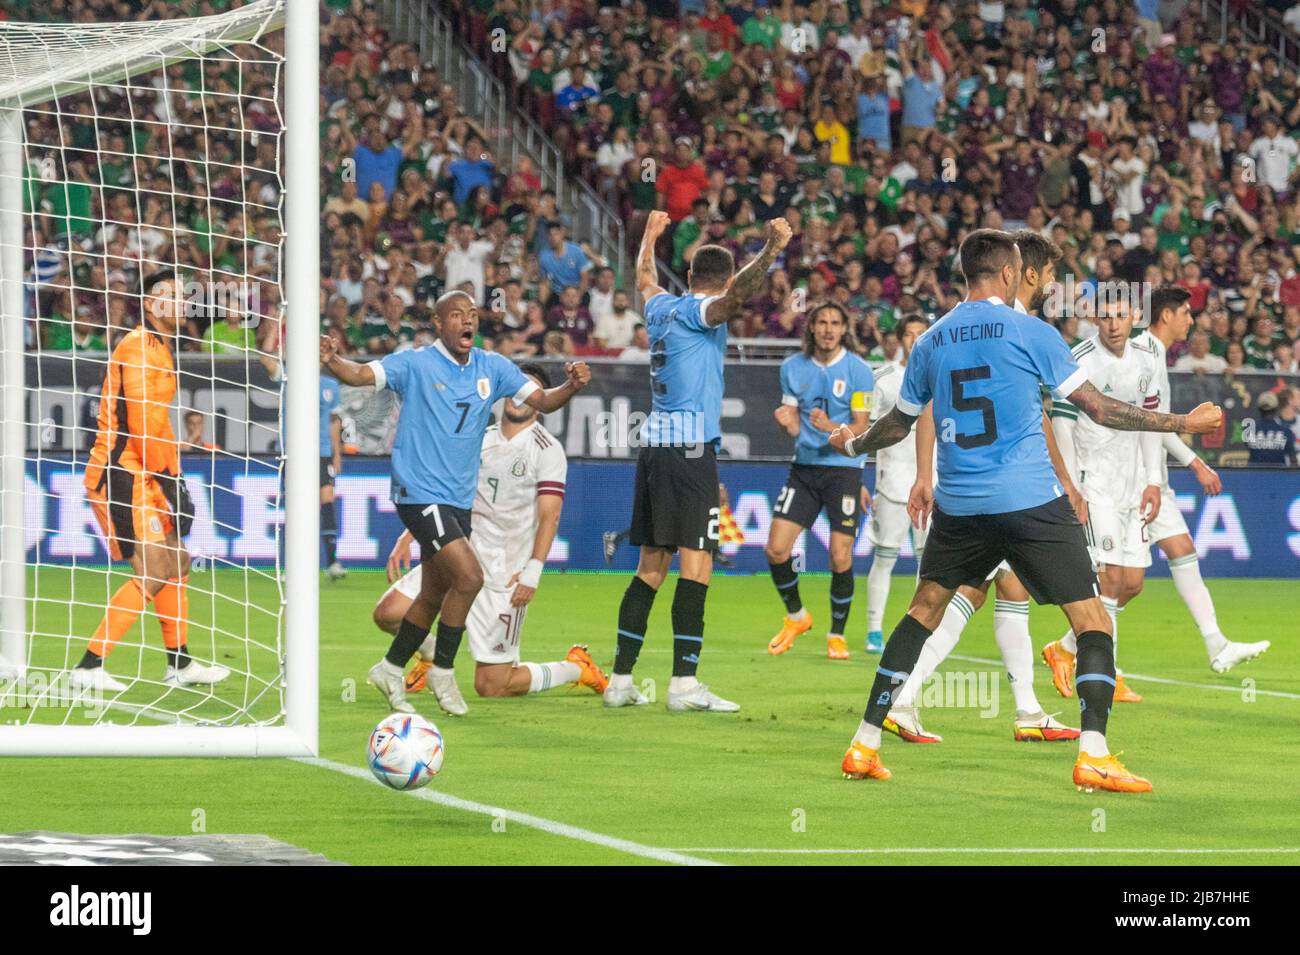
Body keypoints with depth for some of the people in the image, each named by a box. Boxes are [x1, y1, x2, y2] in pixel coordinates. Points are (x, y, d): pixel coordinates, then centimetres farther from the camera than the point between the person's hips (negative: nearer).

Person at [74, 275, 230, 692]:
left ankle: (180, 664, 25)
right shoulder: (138, 347, -13)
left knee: (176, 564, 15)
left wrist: (174, 479, 16)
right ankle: (88, 667, -15)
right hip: (119, 474, -10)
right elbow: (141, 423, -20)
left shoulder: (162, 349, 19)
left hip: (142, 477, 10)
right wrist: (167, 480, -18)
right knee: (154, 572, -14)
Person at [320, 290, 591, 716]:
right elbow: (360, 374, -19)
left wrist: (571, 386, -15)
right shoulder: (415, 364, -8)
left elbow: (543, 401, 6)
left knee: (434, 596, 13)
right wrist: (331, 361, -41)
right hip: (420, 493, -7)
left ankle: (390, 669, 31)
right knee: (469, 577, -18)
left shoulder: (492, 368, 7)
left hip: (458, 500, 7)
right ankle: (443, 671, -2)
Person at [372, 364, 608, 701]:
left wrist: (532, 573, -23)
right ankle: (432, 656, 22)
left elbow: (549, 515, -12)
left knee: (491, 687, -6)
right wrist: (406, 540, 7)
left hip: (504, 573, -6)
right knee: (387, 613, -11)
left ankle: (575, 668, 19)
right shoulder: (480, 440, 12)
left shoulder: (547, 449, -5)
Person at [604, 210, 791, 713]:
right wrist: (770, 251, -29)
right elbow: (736, 298, -28)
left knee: (651, 566, 11)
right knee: (696, 563, -10)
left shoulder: (662, 307, 16)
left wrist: (650, 238, 56)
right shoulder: (700, 310, -5)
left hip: (654, 445, 8)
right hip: (690, 446, -8)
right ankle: (684, 683, -18)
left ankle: (621, 680, 9)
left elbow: (645, 279, 40)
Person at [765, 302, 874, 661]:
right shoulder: (793, 367, 4)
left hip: (844, 468, -3)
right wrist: (787, 421, -15)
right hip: (804, 467, 3)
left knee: (841, 557, -7)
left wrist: (831, 428, -28)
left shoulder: (858, 370, -7)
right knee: (776, 549, -5)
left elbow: (861, 431, -8)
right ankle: (796, 617, 20)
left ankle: (837, 634, 11)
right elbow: (796, 428, 8)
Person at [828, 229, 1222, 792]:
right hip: (1032, 502, -5)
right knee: (1092, 620, 0)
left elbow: (899, 423, 21)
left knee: (924, 609, 21)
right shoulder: (1030, 333, -4)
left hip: (958, 506, 5)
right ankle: (1093, 755, -15)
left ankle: (865, 745, 15)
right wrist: (1181, 423, 5)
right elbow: (1098, 409, -3)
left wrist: (853, 445, 43)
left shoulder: (931, 342, 8)